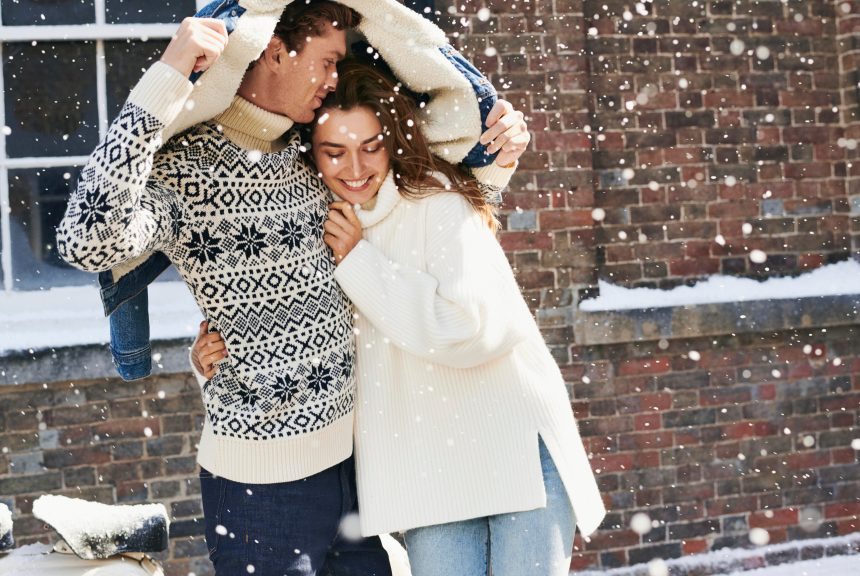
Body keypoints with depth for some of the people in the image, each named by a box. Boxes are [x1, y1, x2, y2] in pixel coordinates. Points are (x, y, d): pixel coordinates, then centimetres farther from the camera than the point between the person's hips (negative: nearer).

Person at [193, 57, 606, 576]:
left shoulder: (438, 203, -13)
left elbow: (472, 330, -27)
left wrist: (358, 260, -20)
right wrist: (219, 362, -6)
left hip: (514, 441, -4)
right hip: (429, 465, 4)